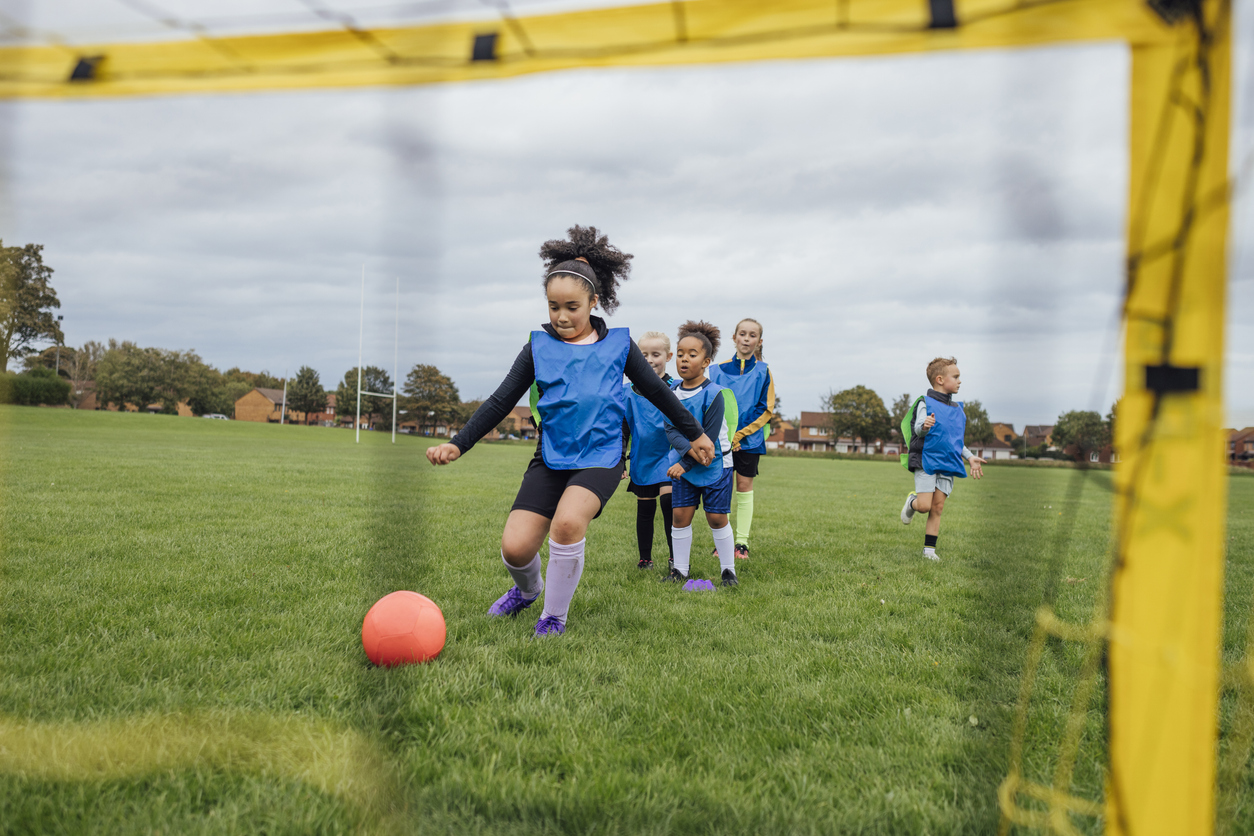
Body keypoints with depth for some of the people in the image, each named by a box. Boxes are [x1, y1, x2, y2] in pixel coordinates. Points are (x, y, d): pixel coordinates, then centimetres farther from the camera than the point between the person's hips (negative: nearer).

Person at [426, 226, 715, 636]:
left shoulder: (618, 345, 5)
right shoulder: (539, 347, 6)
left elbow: (657, 391, 16)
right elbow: (500, 402, 5)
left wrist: (695, 434, 23)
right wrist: (458, 444, -5)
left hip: (600, 455, -2)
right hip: (551, 457, 2)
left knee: (567, 522, -31)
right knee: (514, 547, -12)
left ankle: (554, 617, -5)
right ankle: (528, 589, 28)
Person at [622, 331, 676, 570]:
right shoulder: (628, 391, 2)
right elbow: (622, 428, 9)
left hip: (668, 455, -2)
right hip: (642, 458, 3)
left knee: (668, 499, -15)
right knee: (645, 508, 9)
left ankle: (675, 557, -1)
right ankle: (645, 559, 22)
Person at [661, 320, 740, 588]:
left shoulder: (714, 394, -17)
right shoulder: (672, 392, -3)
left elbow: (709, 438, -17)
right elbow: (671, 428, -8)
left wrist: (686, 464, -18)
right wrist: (690, 450, -26)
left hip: (714, 464, -4)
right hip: (683, 462, 4)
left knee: (717, 517, 0)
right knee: (681, 514, 1)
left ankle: (728, 570, 16)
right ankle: (679, 570, 13)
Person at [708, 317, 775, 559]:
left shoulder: (762, 371, 1)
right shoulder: (718, 369, 4)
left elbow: (766, 409, -2)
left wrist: (740, 434, -10)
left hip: (749, 439, -1)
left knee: (744, 486, 2)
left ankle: (742, 541, 8)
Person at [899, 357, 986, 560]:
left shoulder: (957, 409, 16)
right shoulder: (925, 403, -6)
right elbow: (918, 428, -20)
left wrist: (970, 457, 15)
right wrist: (924, 426, -42)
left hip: (947, 465, 6)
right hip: (926, 461, -6)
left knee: (937, 508, 3)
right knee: (925, 505, -12)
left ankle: (929, 549, 9)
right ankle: (912, 501, 23)